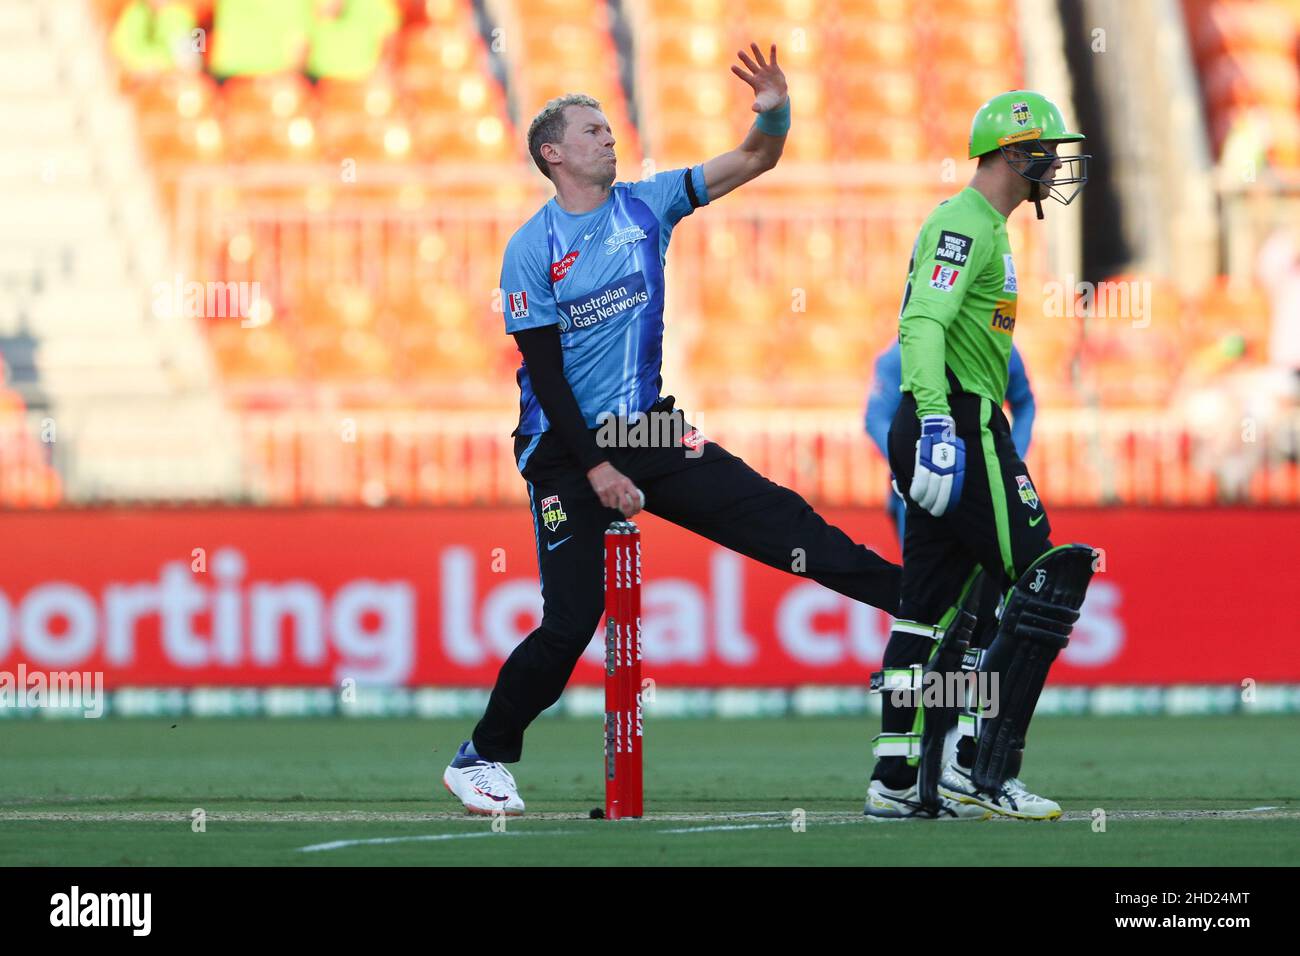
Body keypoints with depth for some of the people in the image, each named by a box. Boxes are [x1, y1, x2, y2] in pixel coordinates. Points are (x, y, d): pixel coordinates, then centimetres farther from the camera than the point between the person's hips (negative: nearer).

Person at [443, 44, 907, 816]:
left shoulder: (647, 205, 4)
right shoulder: (533, 250, -9)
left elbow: (754, 162, 1)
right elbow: (545, 374, -11)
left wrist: (774, 114, -22)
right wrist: (596, 469, -16)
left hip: (647, 432, 4)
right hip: (568, 448, -4)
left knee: (779, 520, -6)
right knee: (571, 623, -7)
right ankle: (482, 758, 7)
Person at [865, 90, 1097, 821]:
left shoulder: (982, 227, 22)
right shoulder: (967, 225, -11)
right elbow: (924, 325, -23)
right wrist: (937, 423, -33)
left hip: (951, 430, 11)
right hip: (959, 426, -11)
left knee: (935, 610, 10)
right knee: (1045, 582, -11)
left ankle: (899, 781, 10)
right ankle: (982, 767, -13)